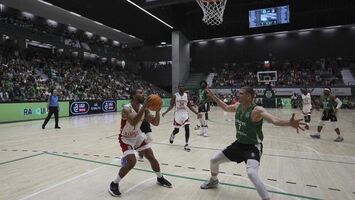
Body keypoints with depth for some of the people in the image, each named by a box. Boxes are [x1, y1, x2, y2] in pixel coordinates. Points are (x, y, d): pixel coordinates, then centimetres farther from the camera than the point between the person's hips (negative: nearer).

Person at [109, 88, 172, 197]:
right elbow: (133, 122, -46)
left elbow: (155, 123, -11)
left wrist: (157, 110, -26)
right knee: (131, 162, -21)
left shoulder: (144, 109, -9)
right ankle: (114, 184, 1)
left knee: (152, 157, 6)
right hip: (126, 138, -6)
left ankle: (160, 178, 30)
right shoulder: (126, 109, -27)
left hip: (138, 136, 6)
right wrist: (144, 107, -47)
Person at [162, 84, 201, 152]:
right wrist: (165, 112, -18)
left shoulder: (186, 95, 2)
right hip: (177, 114, -1)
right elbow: (171, 106, -3)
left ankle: (186, 145, -1)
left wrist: (197, 113, 1)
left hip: (185, 114, 2)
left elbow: (190, 106, 7)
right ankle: (172, 135, 46)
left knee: (187, 129, -14)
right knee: (176, 130, 8)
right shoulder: (175, 96, -5)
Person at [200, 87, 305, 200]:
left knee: (251, 173, -33)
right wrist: (213, 96, 17)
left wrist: (289, 123, -59)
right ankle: (213, 181, 43)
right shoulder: (238, 106, -4)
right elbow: (226, 108, 17)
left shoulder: (257, 111, -25)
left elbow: (274, 120, -39)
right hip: (239, 144, 7)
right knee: (214, 160, 13)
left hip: (253, 147, -7)